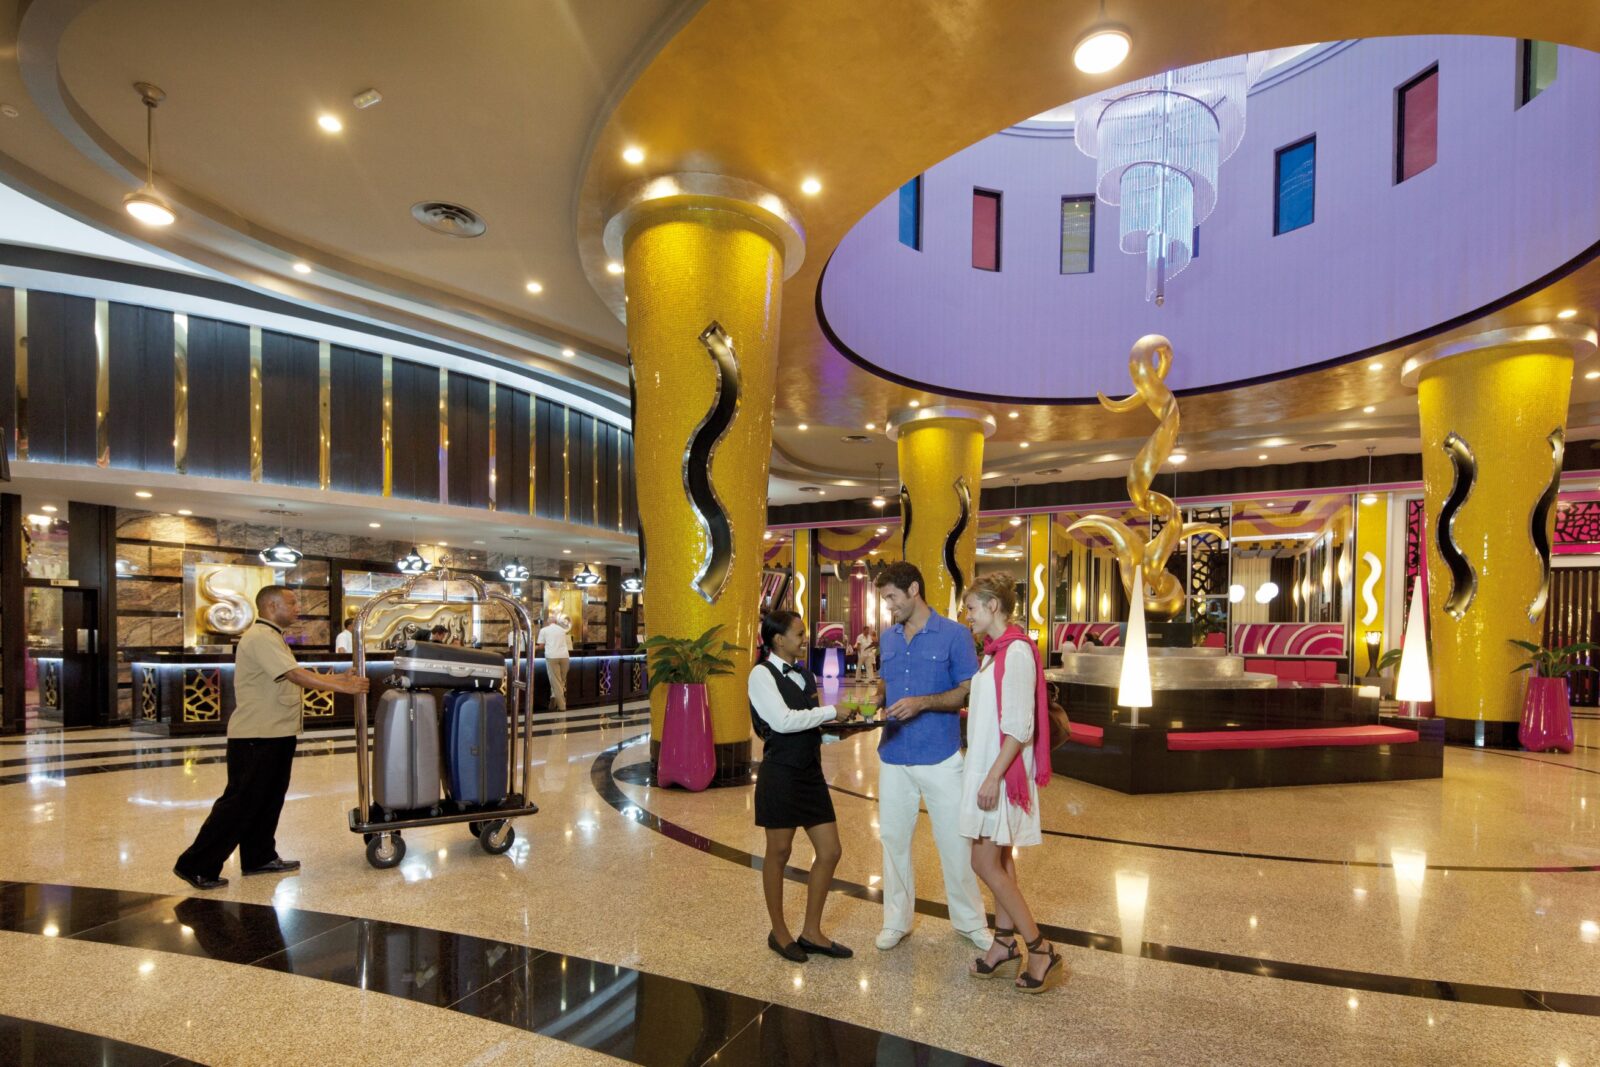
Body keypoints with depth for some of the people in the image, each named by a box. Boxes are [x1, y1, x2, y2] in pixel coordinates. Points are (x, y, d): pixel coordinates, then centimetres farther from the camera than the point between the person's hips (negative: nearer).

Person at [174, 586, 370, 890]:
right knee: (240, 802, -3)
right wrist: (341, 688, -25)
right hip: (256, 737, -10)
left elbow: (297, 674, 17)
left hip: (274, 735, 10)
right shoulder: (260, 638, -18)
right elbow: (296, 676, -26)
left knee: (268, 799, 16)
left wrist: (336, 677, 10)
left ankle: (260, 858, 26)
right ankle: (197, 866, 6)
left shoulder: (271, 638, 17)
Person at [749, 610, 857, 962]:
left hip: (811, 773, 7)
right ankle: (779, 932, 28)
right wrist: (832, 712, -18)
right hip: (780, 774, -7)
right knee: (779, 853, 8)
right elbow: (783, 721, -22)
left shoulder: (804, 674, 11)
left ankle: (811, 932, 24)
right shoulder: (762, 674, -12)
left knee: (829, 851, 8)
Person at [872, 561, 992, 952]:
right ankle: (896, 920, 27)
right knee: (894, 838, 12)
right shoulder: (887, 638, 7)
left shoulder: (955, 635, -8)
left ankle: (970, 922, 24)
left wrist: (922, 703, -23)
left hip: (941, 758, -4)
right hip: (893, 757, 5)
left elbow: (969, 691, -10)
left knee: (955, 841, 5)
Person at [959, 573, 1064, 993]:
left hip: (1002, 772, -9)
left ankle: (1042, 952, 8)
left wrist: (993, 777, -21)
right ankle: (1005, 943, 27)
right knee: (999, 862, 15)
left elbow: (1020, 727, -21)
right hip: (987, 768, 9)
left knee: (986, 864, -3)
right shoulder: (995, 651, 10)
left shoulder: (1016, 652, -19)